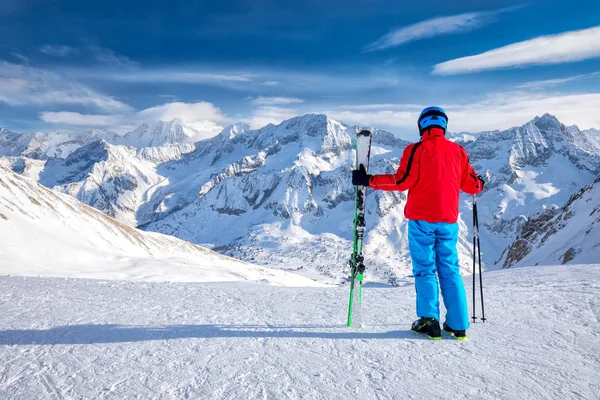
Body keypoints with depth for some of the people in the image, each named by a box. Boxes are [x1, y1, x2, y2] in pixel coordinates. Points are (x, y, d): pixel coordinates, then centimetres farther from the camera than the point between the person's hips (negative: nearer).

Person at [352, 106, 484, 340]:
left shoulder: (416, 150, -6)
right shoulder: (458, 151, 7)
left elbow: (402, 181, -13)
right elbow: (473, 184, 12)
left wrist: (368, 180, -7)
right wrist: (480, 184, 36)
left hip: (422, 220, -3)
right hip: (449, 220, 4)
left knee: (425, 269, 4)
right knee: (450, 270, 10)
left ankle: (429, 320, -1)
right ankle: (458, 324, 10)